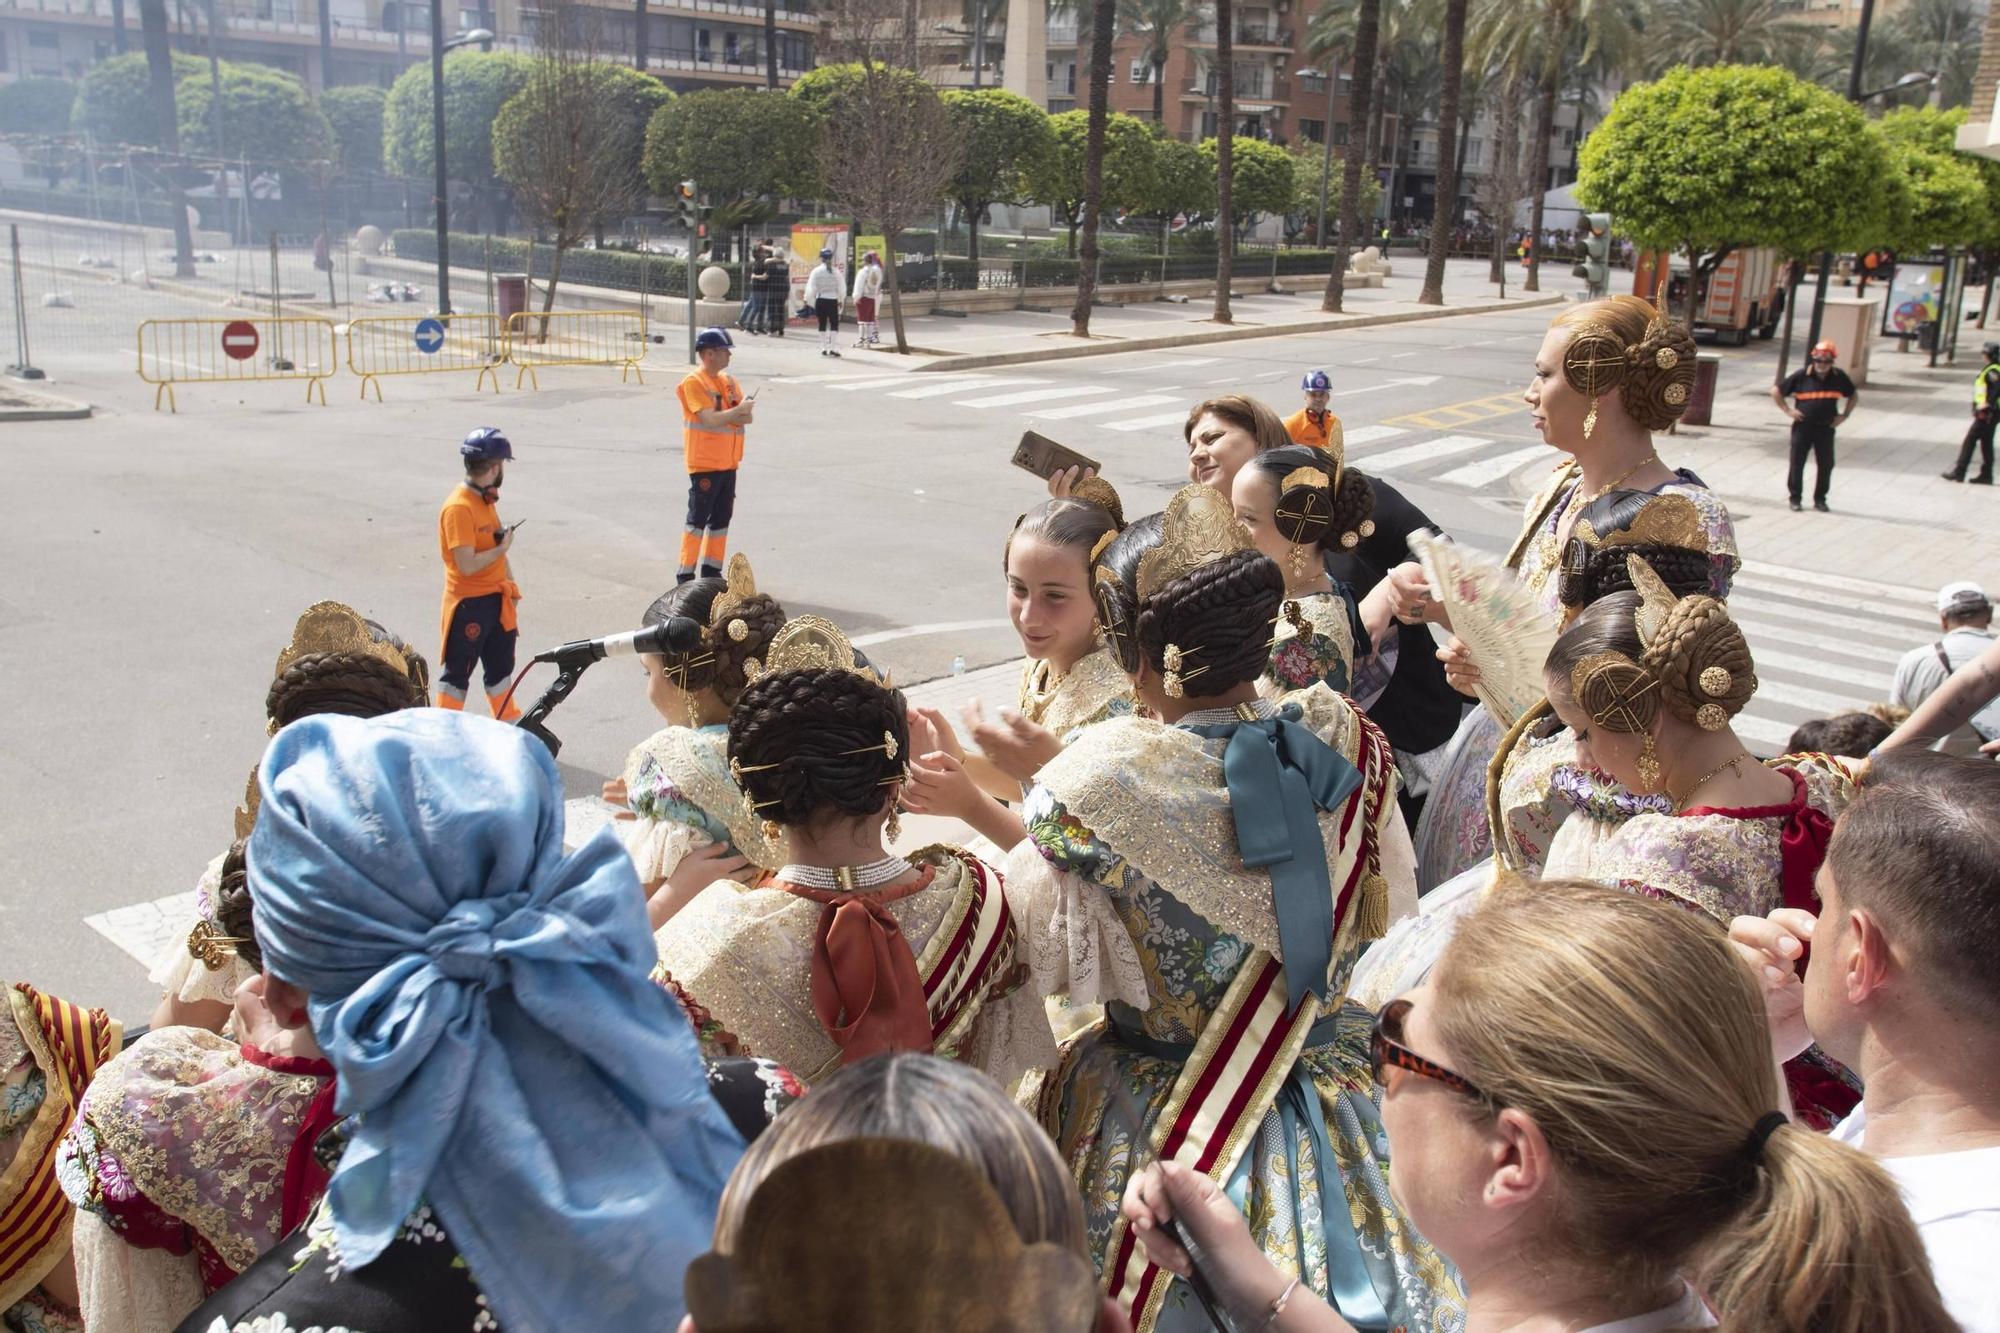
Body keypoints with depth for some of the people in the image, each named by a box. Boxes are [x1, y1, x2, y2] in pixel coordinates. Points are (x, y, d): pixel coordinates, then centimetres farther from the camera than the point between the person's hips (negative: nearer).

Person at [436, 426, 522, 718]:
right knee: (457, 672, 3)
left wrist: (510, 585, 15)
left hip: (495, 599, 9)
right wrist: (502, 548, -16)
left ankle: (509, 726, 32)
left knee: (500, 664, 19)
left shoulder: (486, 499, 7)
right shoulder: (459, 507, -23)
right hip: (468, 603, -9)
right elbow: (467, 564, -27)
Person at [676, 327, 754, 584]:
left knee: (722, 517, 11)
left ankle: (712, 570, 21)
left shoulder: (728, 380, 12)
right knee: (698, 518, -4)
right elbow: (711, 420, -23)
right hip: (704, 463, -7)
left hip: (728, 463, 7)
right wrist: (738, 410, -10)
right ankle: (685, 574, 2)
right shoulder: (693, 382, -12)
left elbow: (747, 417, 5)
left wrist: (724, 415, -13)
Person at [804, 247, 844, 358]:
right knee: (834, 324, 5)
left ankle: (823, 348, 13)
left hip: (821, 300, 1)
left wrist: (808, 300, 1)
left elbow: (811, 288, -6)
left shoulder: (816, 271, -4)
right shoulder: (836, 272, -3)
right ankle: (832, 347, -6)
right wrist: (840, 301, 9)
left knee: (822, 325, 11)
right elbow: (840, 289, -1)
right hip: (833, 300, -1)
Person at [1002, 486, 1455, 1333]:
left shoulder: (1097, 787, -25)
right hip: (1336, 1119, 4)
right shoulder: (1345, 744, -12)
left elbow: (1035, 957, -11)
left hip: (1164, 1139, -3)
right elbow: (1388, 902, 6)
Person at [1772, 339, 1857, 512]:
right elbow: (1776, 391, 1)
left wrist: (1844, 415, 8)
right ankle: (1795, 498, 14)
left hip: (1826, 428, 2)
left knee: (1826, 465, 3)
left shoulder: (1839, 377, 3)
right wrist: (1787, 410, -4)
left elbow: (1854, 396, 19)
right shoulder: (1801, 376, -6)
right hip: (1803, 426, -2)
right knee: (1797, 463, 1)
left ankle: (1820, 499, 16)